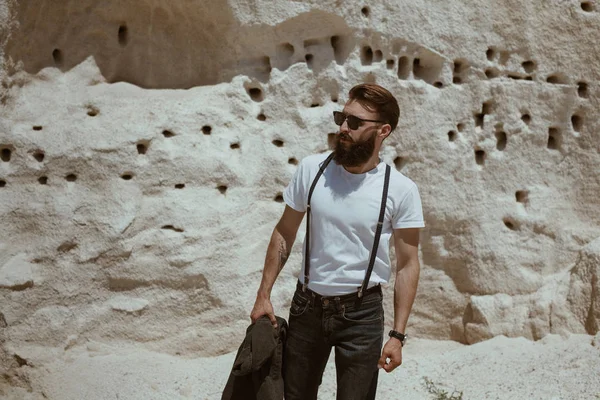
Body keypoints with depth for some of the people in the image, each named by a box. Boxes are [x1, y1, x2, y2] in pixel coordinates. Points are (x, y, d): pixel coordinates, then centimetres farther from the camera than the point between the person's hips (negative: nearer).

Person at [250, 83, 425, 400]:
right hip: (306, 305, 3)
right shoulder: (312, 169, -5)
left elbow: (407, 264, -6)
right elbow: (284, 233, 5)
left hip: (361, 313, -2)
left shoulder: (401, 190, -11)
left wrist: (397, 335, -10)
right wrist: (263, 295, 3)